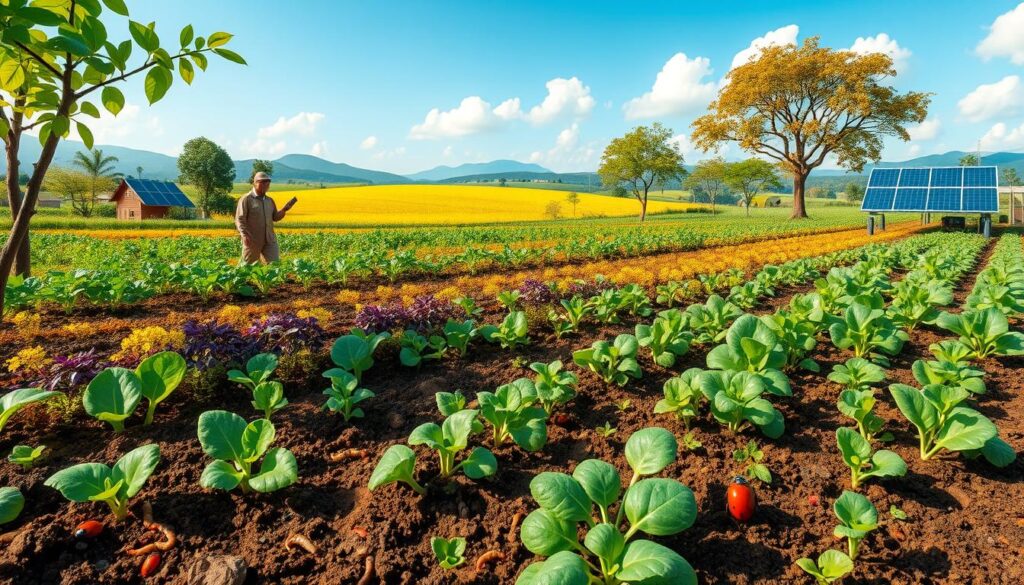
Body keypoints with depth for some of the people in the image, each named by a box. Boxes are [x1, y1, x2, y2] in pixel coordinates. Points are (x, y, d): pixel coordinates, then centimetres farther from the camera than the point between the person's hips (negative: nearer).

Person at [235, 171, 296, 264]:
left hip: (269, 240, 5)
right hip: (252, 240, -4)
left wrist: (284, 209, 1)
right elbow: (239, 219, -9)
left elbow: (275, 217, 19)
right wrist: (244, 235, -22)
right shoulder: (246, 199, -5)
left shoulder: (269, 201, 13)